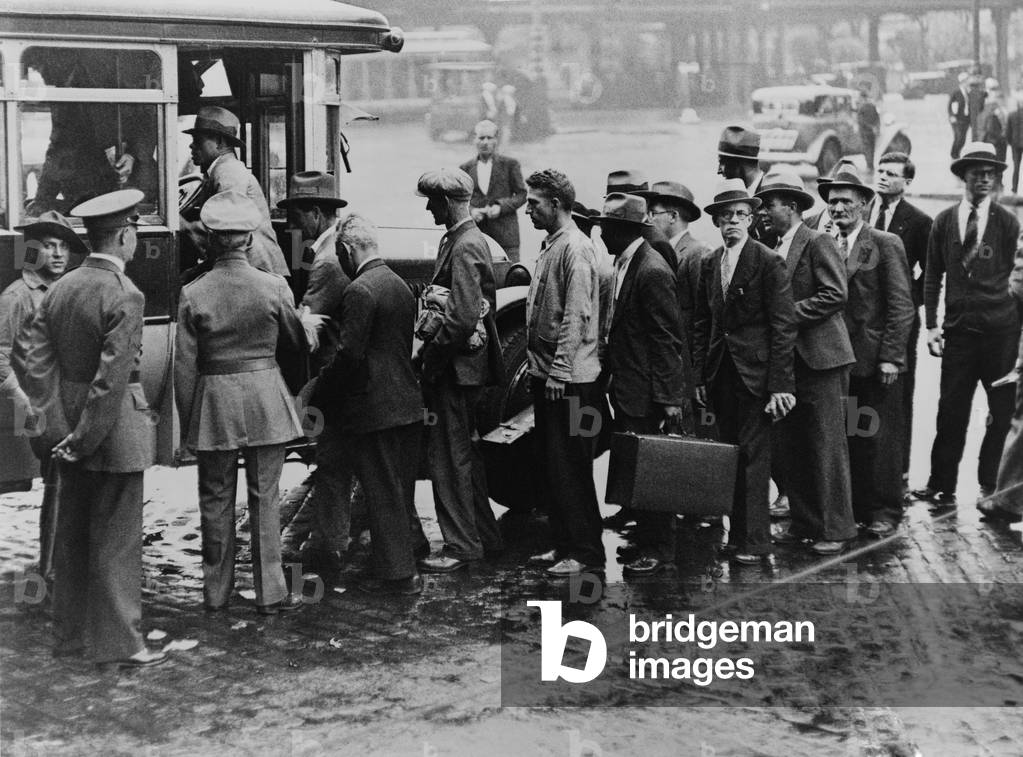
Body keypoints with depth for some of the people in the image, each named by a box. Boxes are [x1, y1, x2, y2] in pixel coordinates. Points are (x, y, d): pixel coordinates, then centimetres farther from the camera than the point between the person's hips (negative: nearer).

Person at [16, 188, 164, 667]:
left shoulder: (60, 289, 4)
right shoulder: (124, 295, -18)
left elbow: (33, 358, 2)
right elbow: (112, 377, -22)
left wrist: (56, 422, 2)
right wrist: (86, 438, -16)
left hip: (69, 426, 7)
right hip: (115, 429, -7)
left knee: (72, 533, 17)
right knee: (117, 538, 1)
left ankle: (70, 634, 29)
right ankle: (119, 643, 9)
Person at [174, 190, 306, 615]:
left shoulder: (193, 295, -7)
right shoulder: (273, 287, -7)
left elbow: (184, 367, -4)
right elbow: (297, 340, 9)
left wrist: (186, 421, 5)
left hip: (213, 404, 0)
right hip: (264, 398, 0)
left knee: (216, 501, 10)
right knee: (264, 498, 7)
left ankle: (216, 593, 18)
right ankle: (270, 593, 10)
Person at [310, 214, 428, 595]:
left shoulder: (360, 290, -16)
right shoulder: (401, 285, 13)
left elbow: (349, 354, -20)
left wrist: (320, 396, -8)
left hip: (374, 407, -9)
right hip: (408, 404, 9)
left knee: (383, 493, -1)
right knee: (401, 488, 18)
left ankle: (398, 573, 5)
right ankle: (409, 555, 28)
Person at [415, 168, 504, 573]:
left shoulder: (465, 247, -18)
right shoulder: (460, 239, 14)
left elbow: (463, 317, -25)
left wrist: (428, 353, -15)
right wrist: (431, 347, 14)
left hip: (456, 367, -10)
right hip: (460, 364, 10)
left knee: (448, 458, -3)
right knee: (464, 453, 17)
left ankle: (461, 546, 5)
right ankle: (485, 536, 27)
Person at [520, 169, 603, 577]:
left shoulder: (575, 248, -14)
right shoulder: (549, 246, 15)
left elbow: (576, 317, -20)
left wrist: (559, 373, -21)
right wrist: (537, 369, 16)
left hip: (569, 380, -10)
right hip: (547, 376, 10)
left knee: (570, 470, -3)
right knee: (550, 468, 14)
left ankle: (586, 552, 6)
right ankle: (565, 544, 23)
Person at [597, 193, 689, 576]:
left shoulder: (652, 272, -17)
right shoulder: (625, 265, 13)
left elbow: (668, 340, -19)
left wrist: (670, 399, -20)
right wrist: (609, 370, 16)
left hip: (646, 393, -9)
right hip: (627, 388, 9)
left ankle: (656, 551, 8)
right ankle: (646, 542, 22)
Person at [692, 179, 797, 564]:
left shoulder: (769, 262, -7)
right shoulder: (710, 264, 11)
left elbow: (783, 326, -10)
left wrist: (780, 384, -14)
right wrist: (700, 376, 9)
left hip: (754, 373, -5)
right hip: (721, 373, 5)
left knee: (753, 456, -3)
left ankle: (755, 540, 4)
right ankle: (736, 533, 16)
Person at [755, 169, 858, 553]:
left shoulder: (818, 243, -8)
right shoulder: (774, 249, 15)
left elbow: (836, 294, -17)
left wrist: (789, 313, -17)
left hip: (820, 359, -8)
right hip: (787, 360, 8)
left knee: (827, 446, -3)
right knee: (787, 448, 9)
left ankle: (835, 528, 5)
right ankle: (803, 522, 18)